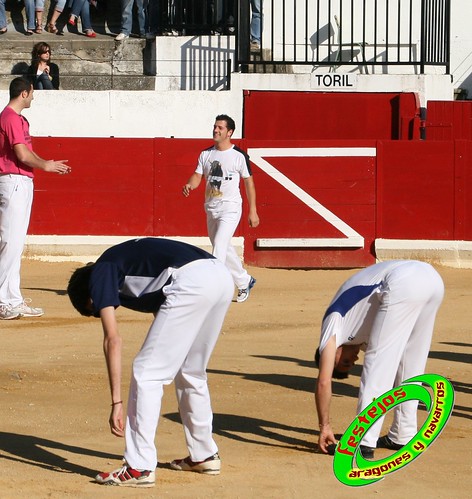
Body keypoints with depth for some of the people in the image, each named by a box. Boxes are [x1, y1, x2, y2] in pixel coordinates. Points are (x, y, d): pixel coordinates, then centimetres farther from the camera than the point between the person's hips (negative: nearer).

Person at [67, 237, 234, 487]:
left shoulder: (100, 273, 11)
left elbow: (113, 340, 0)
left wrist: (116, 401, -1)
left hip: (191, 282, -9)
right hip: (222, 277, 9)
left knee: (147, 373, 1)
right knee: (191, 372, 26)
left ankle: (139, 468, 0)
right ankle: (204, 456, 38)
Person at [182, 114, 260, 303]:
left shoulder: (239, 156, -7)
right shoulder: (206, 154, 8)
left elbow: (249, 182, -3)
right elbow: (198, 175, 4)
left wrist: (253, 211, -3)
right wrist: (189, 185, -21)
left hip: (230, 208, -6)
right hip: (211, 208, 6)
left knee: (219, 245, -19)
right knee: (224, 249, 14)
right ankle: (244, 281, 32)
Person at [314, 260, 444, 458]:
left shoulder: (333, 323, 18)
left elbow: (324, 381, 11)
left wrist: (325, 426, 17)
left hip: (403, 285, -8)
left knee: (378, 366, -1)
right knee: (410, 367, 21)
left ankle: (364, 443, -4)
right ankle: (404, 436, 25)